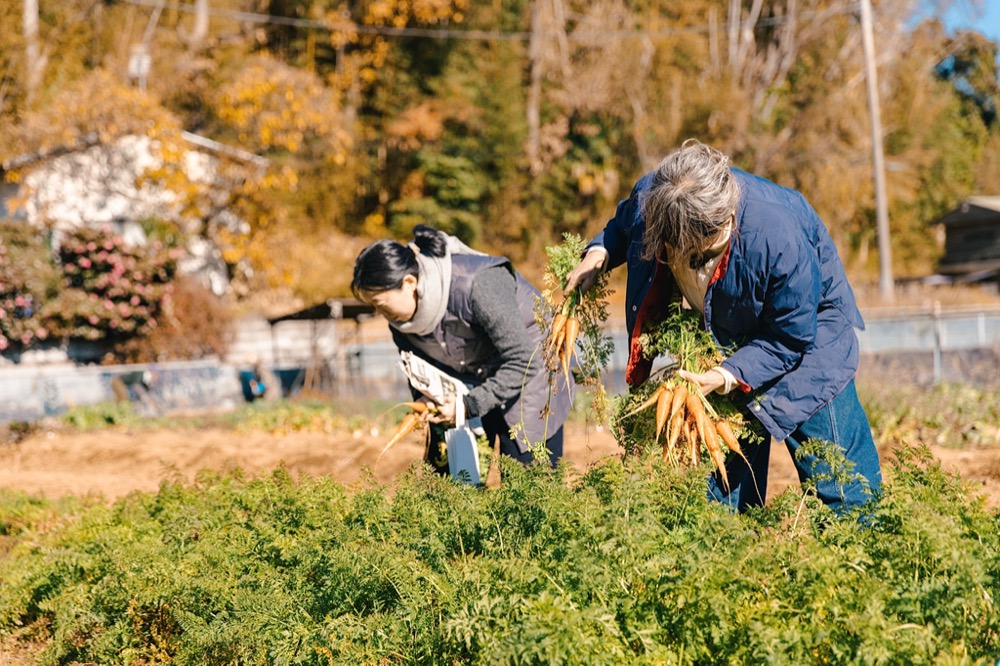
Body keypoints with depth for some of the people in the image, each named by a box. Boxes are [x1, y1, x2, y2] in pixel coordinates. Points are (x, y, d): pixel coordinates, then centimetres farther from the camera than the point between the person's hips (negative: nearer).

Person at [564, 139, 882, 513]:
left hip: (806, 320, -4)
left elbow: (790, 338, -27)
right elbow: (623, 224, 3)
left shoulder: (779, 238, -39)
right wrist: (599, 253, -16)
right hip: (725, 335, 4)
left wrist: (728, 377, -37)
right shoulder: (649, 198, -26)